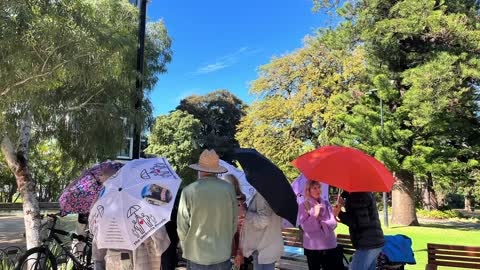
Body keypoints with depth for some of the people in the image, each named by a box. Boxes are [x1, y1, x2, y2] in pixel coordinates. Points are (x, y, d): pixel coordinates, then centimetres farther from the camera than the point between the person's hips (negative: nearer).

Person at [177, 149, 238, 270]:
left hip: (197, 257, -2)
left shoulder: (189, 191, -15)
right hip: (223, 255, 2)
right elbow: (234, 222, 1)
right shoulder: (229, 189, -9)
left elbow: (182, 226, -8)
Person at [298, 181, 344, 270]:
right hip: (312, 247, -2)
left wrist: (319, 223, -9)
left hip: (329, 245, 2)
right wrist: (315, 214, -18)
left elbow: (333, 223, 1)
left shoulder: (326, 204, 7)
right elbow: (305, 226, -12)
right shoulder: (303, 206, -3)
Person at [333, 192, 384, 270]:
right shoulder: (365, 193, 15)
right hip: (375, 242, 10)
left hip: (368, 244, -10)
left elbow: (358, 223, -21)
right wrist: (345, 203, 11)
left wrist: (339, 214, -12)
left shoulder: (358, 196, -17)